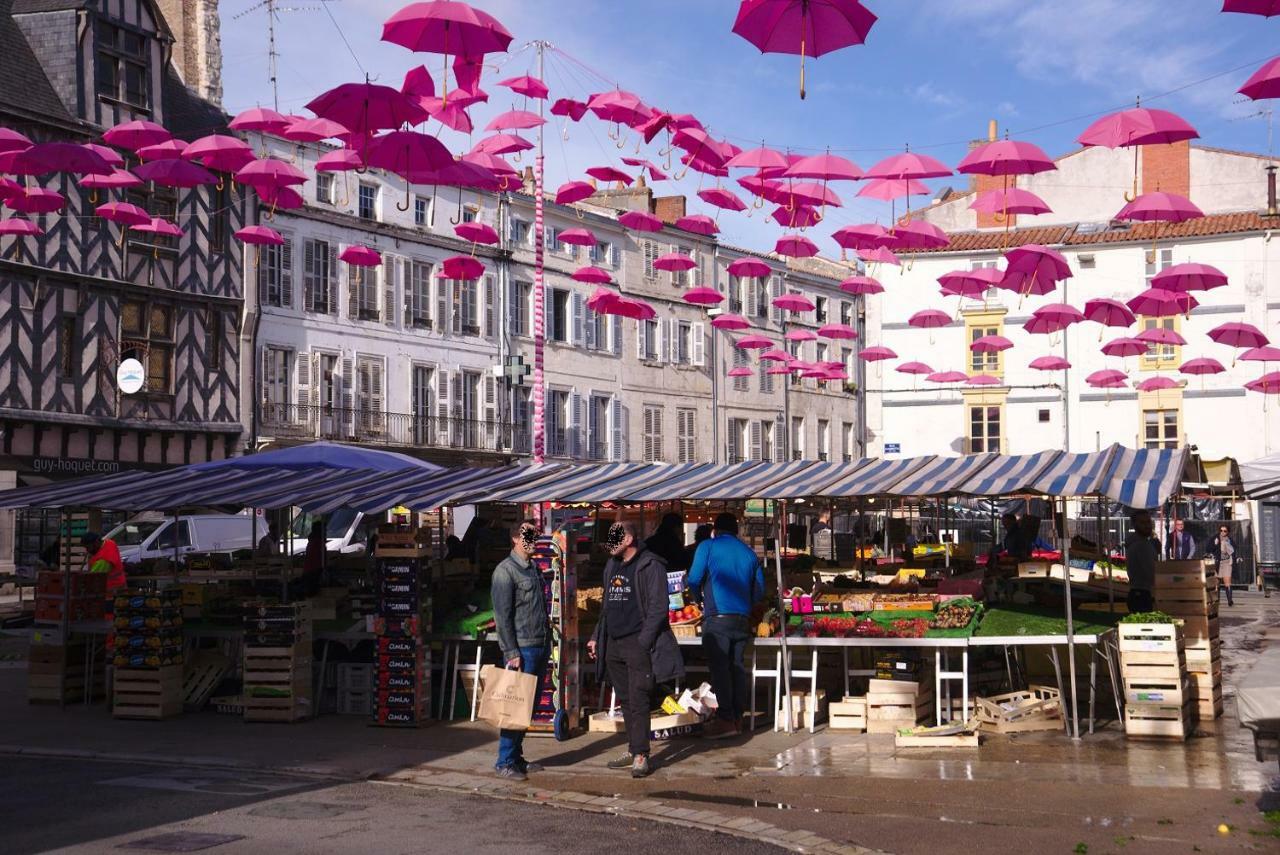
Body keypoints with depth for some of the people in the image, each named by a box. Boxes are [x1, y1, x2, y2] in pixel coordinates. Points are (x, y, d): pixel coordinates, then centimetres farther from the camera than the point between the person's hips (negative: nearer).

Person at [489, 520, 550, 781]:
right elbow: (502, 615, -14)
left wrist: (547, 641, 14)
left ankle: (517, 757, 20)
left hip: (540, 647, 8)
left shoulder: (533, 568, 15)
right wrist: (511, 653, -16)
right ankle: (505, 762, 2)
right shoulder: (505, 571, -10)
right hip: (522, 649, -8)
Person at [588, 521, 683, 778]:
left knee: (638, 701, -8)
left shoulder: (649, 565, -8)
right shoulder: (612, 567, 17)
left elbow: (658, 608, -13)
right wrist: (597, 637, 17)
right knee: (625, 700, 12)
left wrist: (643, 641, -17)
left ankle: (641, 757, -5)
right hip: (613, 645, 8)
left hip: (637, 644, -8)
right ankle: (633, 750, 20)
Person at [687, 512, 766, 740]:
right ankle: (737, 718, 11)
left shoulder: (708, 546, 1)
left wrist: (702, 599, 15)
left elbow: (694, 579, -5)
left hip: (717, 617, -5)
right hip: (742, 619, 5)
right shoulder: (749, 552, 15)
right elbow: (759, 589, 15)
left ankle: (725, 719, -10)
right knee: (737, 667, 9)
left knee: (719, 668, -5)